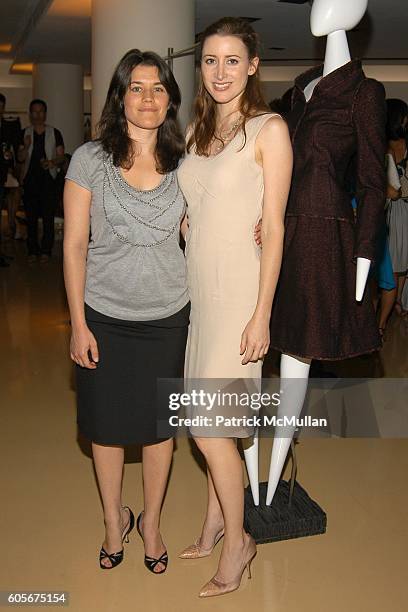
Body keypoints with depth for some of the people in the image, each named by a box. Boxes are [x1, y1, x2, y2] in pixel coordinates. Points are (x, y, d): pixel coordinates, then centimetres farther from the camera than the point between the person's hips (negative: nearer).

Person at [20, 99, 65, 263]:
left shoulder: (54, 133, 7)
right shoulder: (25, 133, 12)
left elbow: (61, 156, 5)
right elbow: (21, 158, 9)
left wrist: (52, 162, -16)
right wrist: (26, 146, -10)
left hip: (48, 178, -2)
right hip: (30, 178, 2)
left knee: (48, 216, -4)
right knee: (31, 216, 2)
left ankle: (46, 251, 2)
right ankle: (32, 251, 8)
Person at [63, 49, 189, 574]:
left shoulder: (182, 164, 1)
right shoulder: (90, 160, -6)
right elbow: (74, 246, -5)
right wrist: (78, 323, -8)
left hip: (166, 316, 2)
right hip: (104, 316, -1)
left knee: (158, 423, 12)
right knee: (106, 424, 12)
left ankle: (151, 521, 35)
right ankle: (114, 518, 37)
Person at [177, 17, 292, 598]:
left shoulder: (269, 129, -8)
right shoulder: (198, 130, 13)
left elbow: (273, 228, -12)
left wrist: (261, 315, -15)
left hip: (239, 289, -6)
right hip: (198, 288, 6)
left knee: (208, 426, -4)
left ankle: (237, 541, 17)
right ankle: (215, 522, 31)